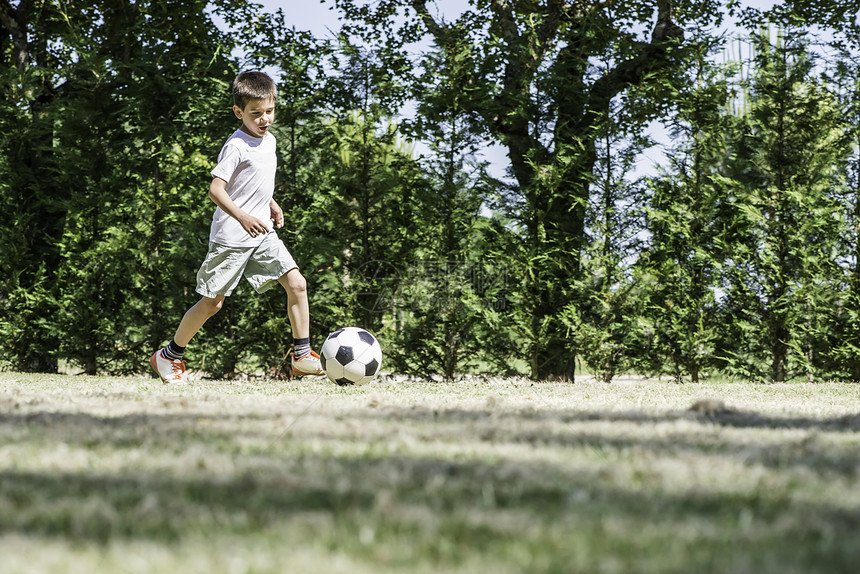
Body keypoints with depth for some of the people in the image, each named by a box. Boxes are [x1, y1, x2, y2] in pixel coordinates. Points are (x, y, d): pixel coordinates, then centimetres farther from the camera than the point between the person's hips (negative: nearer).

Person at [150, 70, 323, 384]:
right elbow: (216, 189, -23)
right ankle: (170, 356, 18)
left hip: (263, 234, 7)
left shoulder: (269, 140, 10)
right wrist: (243, 217, -34)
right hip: (231, 237, -7)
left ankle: (302, 356, -3)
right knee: (212, 302, 1)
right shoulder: (237, 145, -16)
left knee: (297, 283, -8)